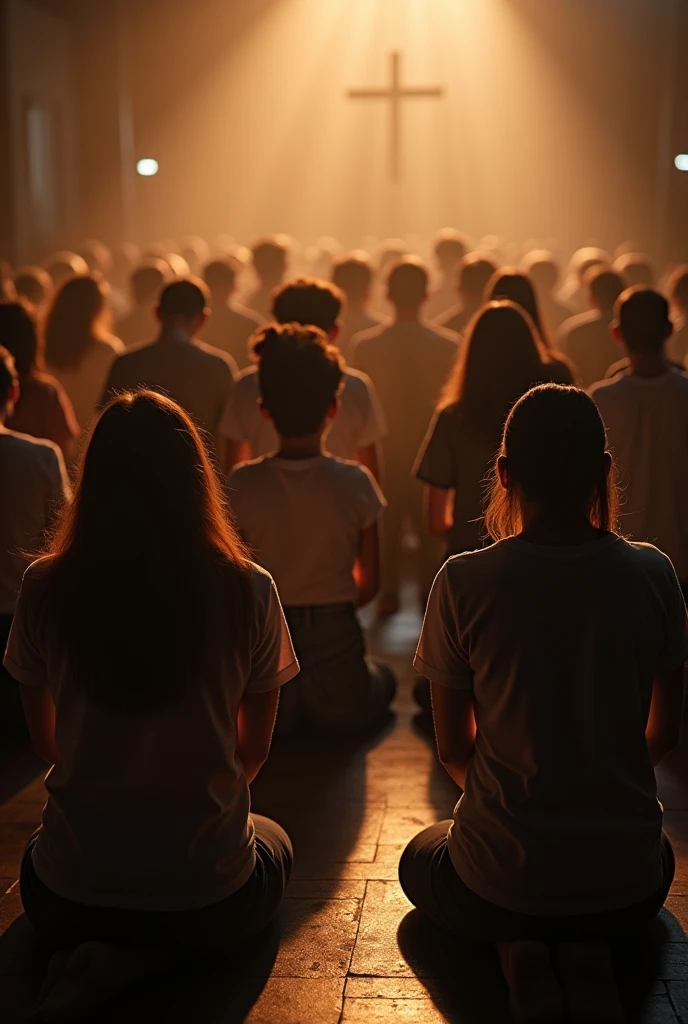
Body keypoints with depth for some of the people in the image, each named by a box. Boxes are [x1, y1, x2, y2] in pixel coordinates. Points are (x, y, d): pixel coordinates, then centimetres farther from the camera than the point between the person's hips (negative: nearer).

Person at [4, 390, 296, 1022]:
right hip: (208, 899, -2)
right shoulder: (248, 592, -14)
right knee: (275, 843, 34)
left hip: (69, 897, 3)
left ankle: (101, 959, 5)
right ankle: (144, 960, 4)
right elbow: (255, 749, 2)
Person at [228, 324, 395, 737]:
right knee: (383, 676, 33)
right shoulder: (355, 482, -11)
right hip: (336, 643, -2)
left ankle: (287, 712, 15)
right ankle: (324, 707, 15)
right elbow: (369, 584, 0)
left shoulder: (242, 484, -10)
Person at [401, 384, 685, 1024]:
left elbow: (452, 748, -3)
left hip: (497, 882, -1)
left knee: (420, 858, 34)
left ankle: (517, 950, 3)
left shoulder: (463, 584, -15)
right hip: (625, 886, 2)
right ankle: (588, 953, 6)